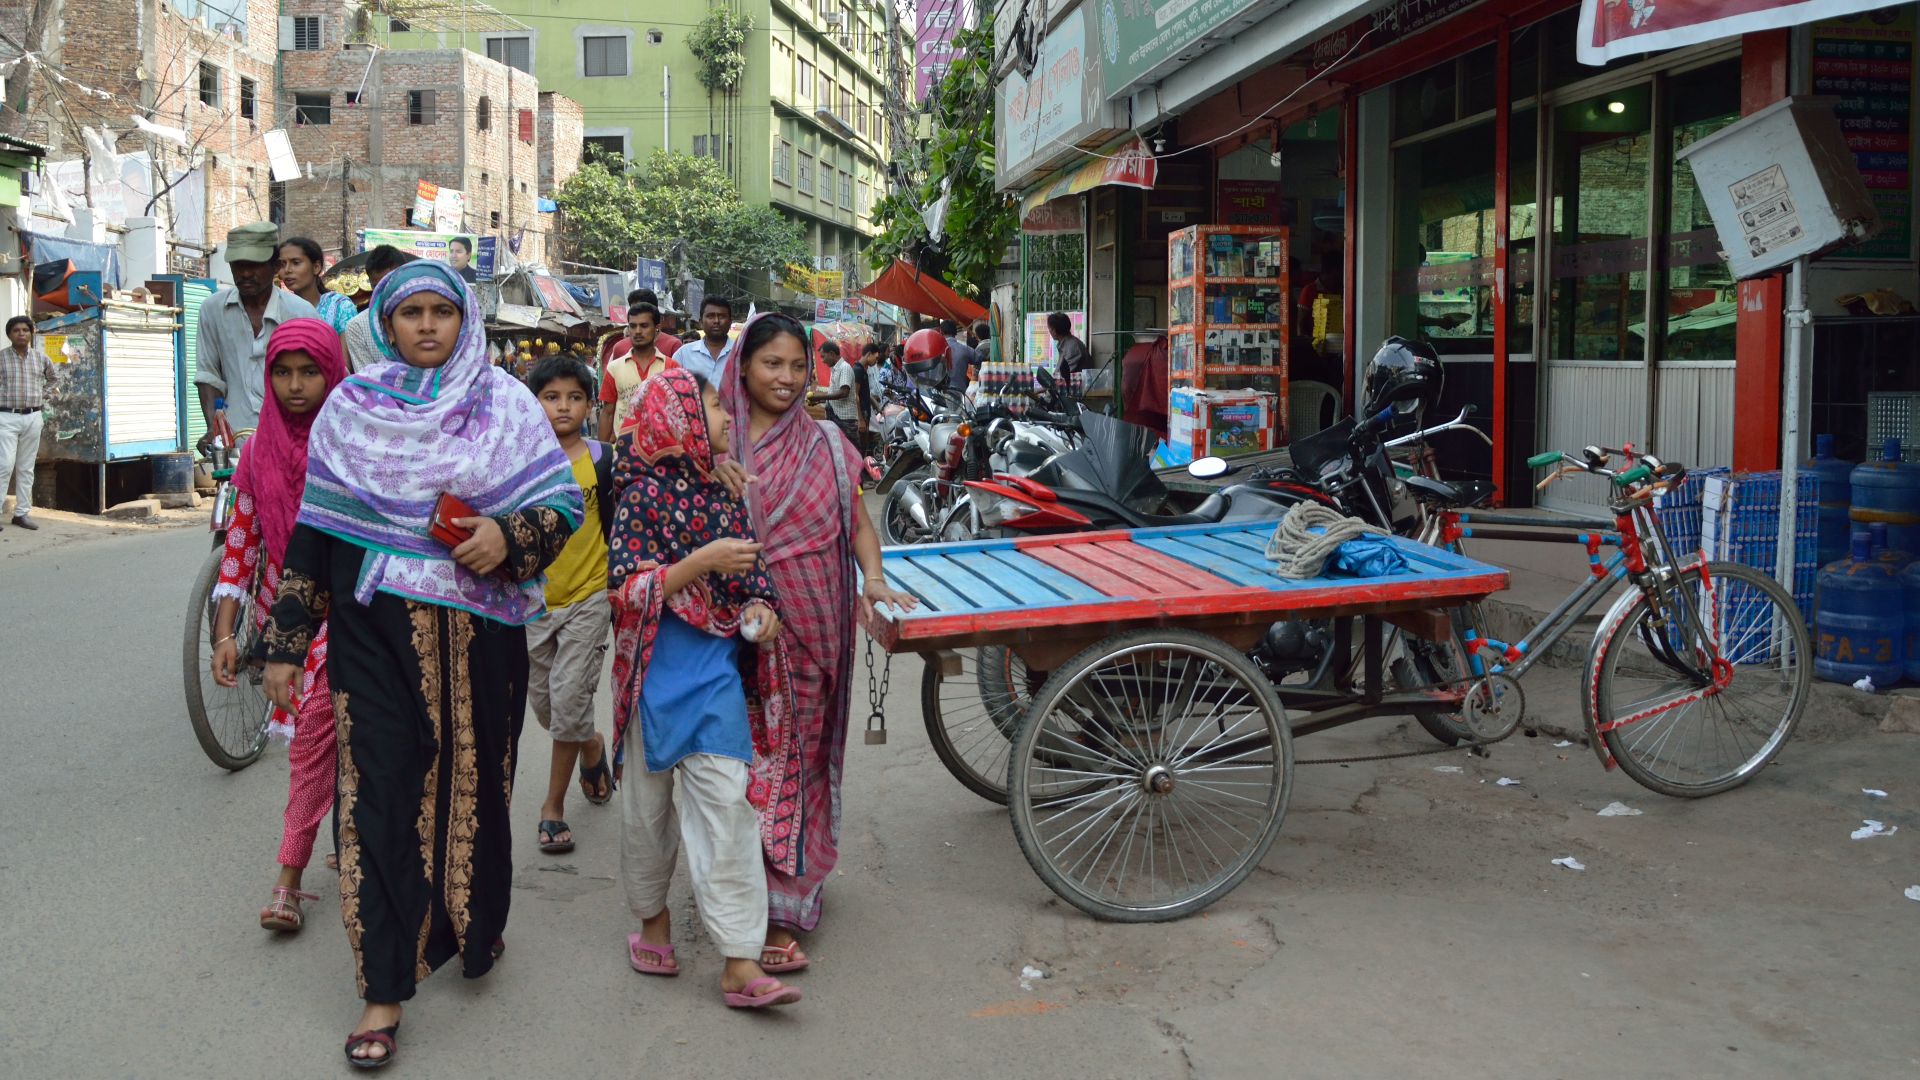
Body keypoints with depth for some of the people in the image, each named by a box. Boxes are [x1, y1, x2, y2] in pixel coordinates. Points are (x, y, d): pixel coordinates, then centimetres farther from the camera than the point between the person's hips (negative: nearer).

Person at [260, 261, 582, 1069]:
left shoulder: (506, 404, 4)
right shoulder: (350, 408, 6)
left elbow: (564, 501, 1)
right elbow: (314, 529, 7)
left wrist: (510, 536, -20)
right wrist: (287, 642, 5)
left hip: (477, 630, 0)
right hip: (374, 630, 0)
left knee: (472, 780, 9)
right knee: (378, 795, -2)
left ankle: (472, 927, 33)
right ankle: (385, 987, 7)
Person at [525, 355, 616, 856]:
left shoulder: (601, 458, -4)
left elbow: (614, 525, -1)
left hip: (587, 596, -3)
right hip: (531, 598, 3)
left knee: (568, 701, -6)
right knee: (542, 702, 14)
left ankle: (554, 804, 10)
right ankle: (592, 748, 43)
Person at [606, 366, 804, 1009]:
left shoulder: (723, 487, 8)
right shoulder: (645, 493, -8)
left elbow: (750, 563, 18)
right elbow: (627, 590, -15)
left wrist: (761, 605, -2)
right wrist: (703, 561, -24)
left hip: (719, 671, 4)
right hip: (660, 671, -4)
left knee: (730, 805, -3)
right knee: (649, 800, 12)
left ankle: (741, 963, -2)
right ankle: (652, 916, 35)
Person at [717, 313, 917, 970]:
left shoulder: (824, 444, 5)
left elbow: (858, 521, 7)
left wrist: (872, 577, -9)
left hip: (807, 628, 1)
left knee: (797, 759, 3)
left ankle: (783, 911, 9)